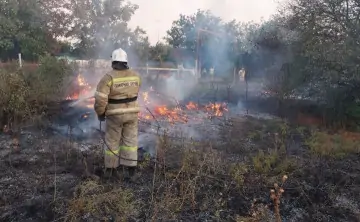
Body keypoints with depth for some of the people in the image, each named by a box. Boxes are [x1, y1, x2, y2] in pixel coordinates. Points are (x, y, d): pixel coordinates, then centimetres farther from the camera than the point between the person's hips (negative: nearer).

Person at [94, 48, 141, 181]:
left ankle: (111, 169, 22)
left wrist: (100, 113, -4)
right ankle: (130, 170, 8)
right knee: (130, 141, 9)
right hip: (132, 113, 3)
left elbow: (100, 98, -20)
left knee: (112, 142, 12)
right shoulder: (135, 76, -1)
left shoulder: (108, 77, -17)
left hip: (115, 115, -3)